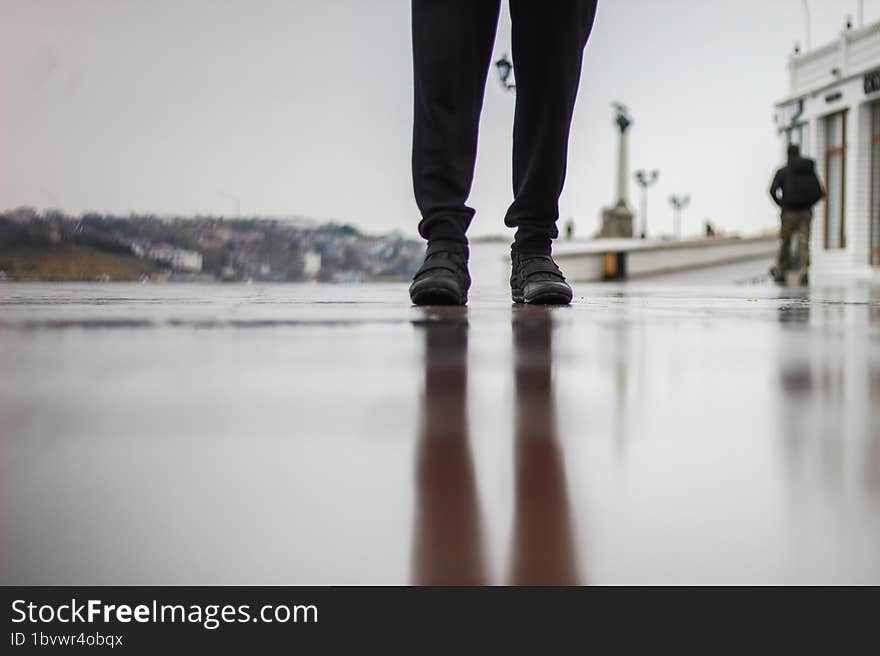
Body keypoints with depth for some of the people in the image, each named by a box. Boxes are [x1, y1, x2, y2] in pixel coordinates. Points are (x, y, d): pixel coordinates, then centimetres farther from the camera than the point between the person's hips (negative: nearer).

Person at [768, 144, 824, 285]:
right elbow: (821, 192, 5)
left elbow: (773, 190, -12)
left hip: (789, 211, -2)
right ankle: (804, 271, -15)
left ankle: (780, 272, 19)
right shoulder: (810, 171, 9)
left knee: (784, 242, 10)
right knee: (804, 243, 0)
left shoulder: (783, 172, 0)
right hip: (806, 212, 2)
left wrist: (781, 203, 4)